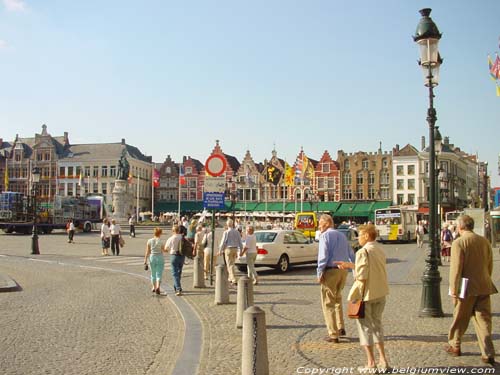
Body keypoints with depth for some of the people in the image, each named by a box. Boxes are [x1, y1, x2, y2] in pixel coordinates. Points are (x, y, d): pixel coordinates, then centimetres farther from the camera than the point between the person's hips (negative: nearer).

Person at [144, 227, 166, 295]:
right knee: (159, 274, 1)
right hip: (160, 257, -3)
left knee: (153, 273, 18)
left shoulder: (149, 241, -1)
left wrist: (145, 260, 4)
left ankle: (154, 287, 28)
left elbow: (147, 252, -1)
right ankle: (158, 287, -17)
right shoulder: (160, 241, -9)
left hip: (152, 257, 3)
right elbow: (164, 250, -4)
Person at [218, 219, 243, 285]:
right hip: (235, 249, 6)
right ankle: (230, 278, 28)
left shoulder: (226, 232, -11)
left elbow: (223, 242, -10)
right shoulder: (237, 232, 4)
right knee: (232, 264, 19)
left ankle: (234, 280, -13)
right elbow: (240, 242, 7)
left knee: (230, 265, -4)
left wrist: (220, 250, -1)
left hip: (228, 249, -5)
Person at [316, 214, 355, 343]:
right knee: (337, 299, 24)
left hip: (331, 270, -7)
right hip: (343, 270, 7)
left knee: (328, 303, 2)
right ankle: (340, 327, 21)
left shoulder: (325, 235, -7)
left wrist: (320, 273, -15)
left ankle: (333, 334, 2)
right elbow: (351, 255, 18)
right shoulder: (342, 236, 16)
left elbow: (323, 255, -17)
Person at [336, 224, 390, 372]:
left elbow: (362, 276, -22)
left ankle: (371, 364, 10)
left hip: (366, 294, -7)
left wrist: (354, 296, -14)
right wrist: (349, 265, 23)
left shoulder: (363, 252, -18)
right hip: (380, 293, 7)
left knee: (365, 326, 5)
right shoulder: (380, 250, 7)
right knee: (376, 324, 20)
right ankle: (383, 360, 21)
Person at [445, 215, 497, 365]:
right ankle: (488, 354, 4)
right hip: (484, 286, 5)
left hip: (467, 287, -4)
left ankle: (455, 347, 27)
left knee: (460, 319, 12)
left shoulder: (459, 243, -13)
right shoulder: (484, 241, 5)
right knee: (483, 319, 8)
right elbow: (490, 265, 12)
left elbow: (456, 268, -16)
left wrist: (453, 289, -10)